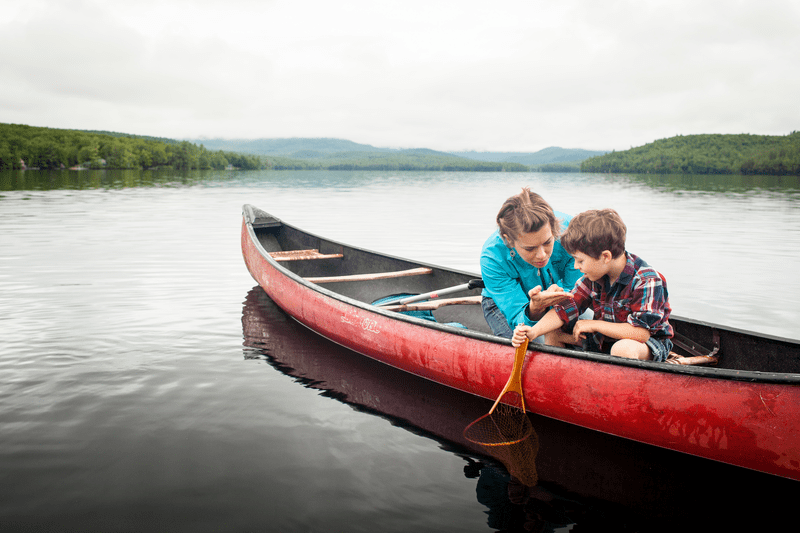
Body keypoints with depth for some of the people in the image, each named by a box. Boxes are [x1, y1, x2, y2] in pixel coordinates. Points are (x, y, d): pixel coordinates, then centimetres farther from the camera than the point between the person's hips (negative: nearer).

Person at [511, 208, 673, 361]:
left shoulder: (647, 280, -25)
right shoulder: (593, 276, -5)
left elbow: (641, 332, -31)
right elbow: (566, 308, -7)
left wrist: (594, 325, -23)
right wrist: (534, 331, -24)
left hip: (648, 343, -6)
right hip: (603, 340, 7)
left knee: (624, 348, -42)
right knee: (552, 332, -2)